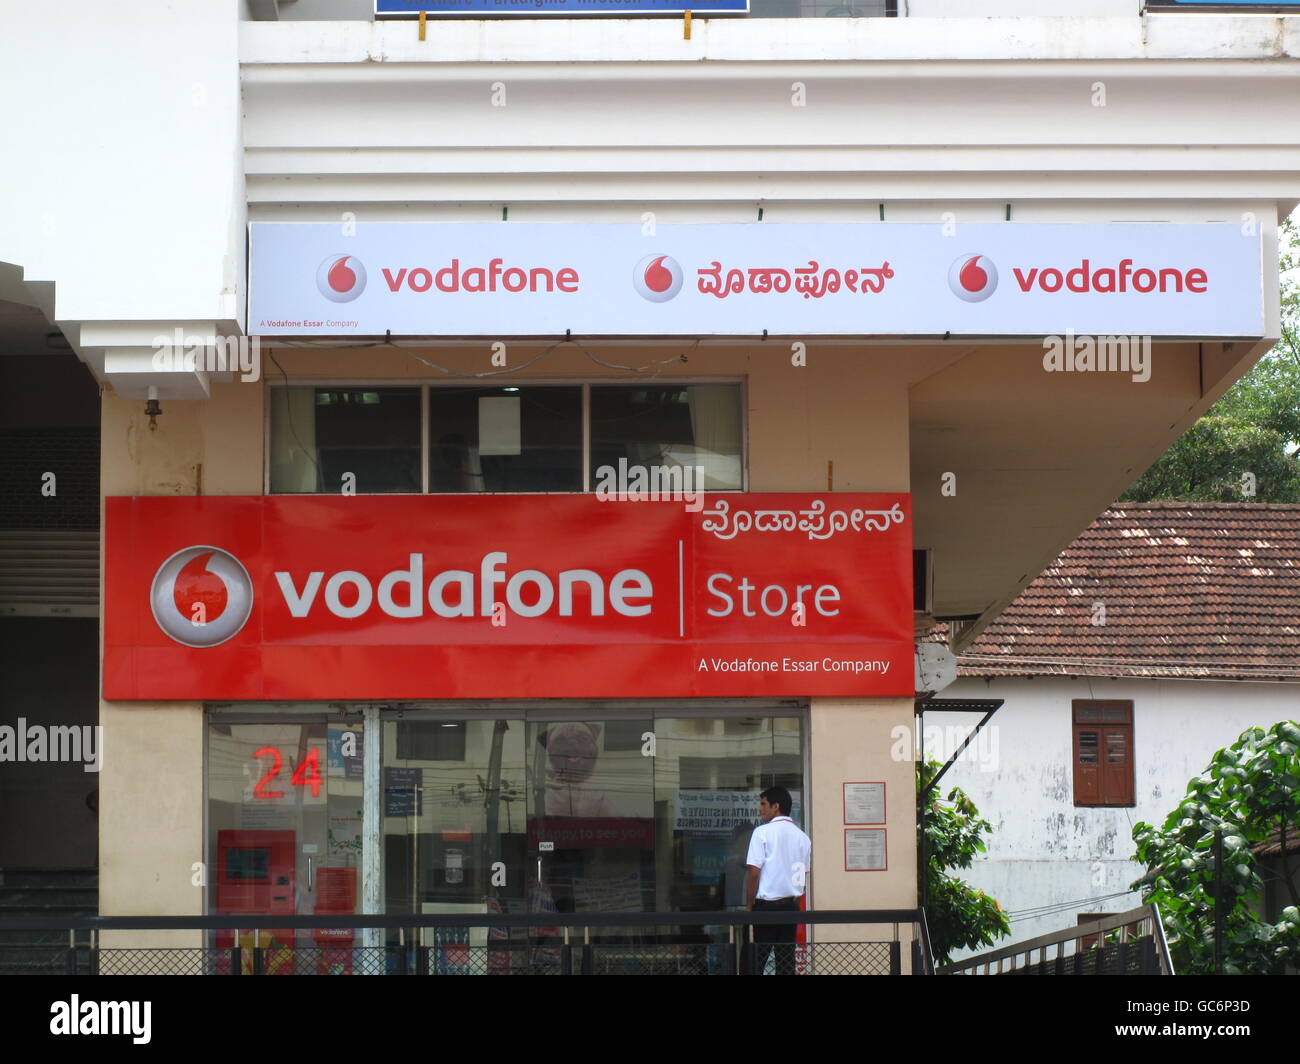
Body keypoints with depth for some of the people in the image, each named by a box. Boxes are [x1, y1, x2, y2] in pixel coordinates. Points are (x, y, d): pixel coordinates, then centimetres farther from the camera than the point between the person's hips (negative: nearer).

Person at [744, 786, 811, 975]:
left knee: (756, 963, -2)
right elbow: (804, 876, 14)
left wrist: (749, 906, -4)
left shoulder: (762, 832, -7)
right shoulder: (803, 837, 9)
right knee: (787, 963, 5)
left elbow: (754, 873, -10)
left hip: (766, 904, -5)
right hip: (791, 906, 5)